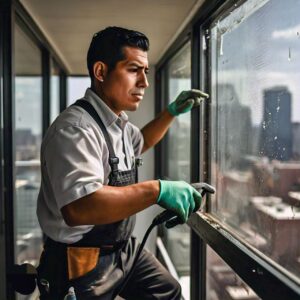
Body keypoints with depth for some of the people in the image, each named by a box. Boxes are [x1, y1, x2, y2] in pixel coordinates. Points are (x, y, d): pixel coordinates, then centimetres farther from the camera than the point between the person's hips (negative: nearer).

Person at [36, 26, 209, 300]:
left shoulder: (118, 122, 4)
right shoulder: (75, 128, -27)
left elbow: (140, 142, 27)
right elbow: (78, 208, -40)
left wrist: (172, 112, 13)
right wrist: (157, 190, -39)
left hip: (123, 249, 9)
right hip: (82, 267, -9)